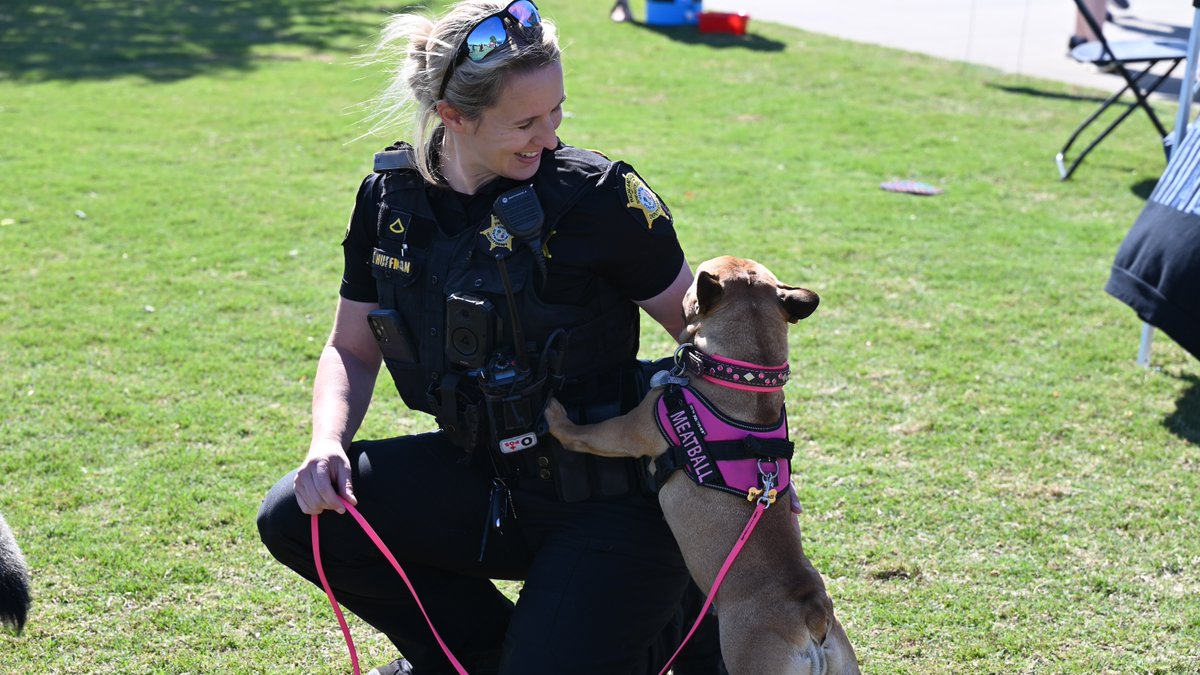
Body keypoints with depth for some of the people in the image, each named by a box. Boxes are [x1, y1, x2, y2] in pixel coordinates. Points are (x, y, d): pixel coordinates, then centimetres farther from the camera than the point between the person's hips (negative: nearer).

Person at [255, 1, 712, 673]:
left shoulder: (598, 196, -17)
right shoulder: (390, 198, -3)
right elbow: (354, 349, 8)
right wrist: (328, 444, -12)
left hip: (611, 503, -5)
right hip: (482, 474, 5)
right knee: (296, 515, -10)